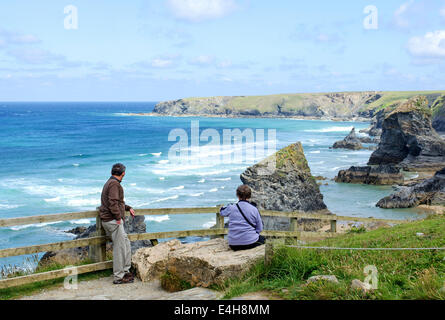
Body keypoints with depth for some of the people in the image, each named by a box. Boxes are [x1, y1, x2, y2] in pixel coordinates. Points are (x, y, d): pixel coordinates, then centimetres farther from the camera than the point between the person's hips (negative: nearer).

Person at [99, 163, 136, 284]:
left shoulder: (111, 182, 19)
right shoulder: (114, 184, -15)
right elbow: (113, 203, -24)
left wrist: (128, 208, 27)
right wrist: (118, 217, -19)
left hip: (108, 220, 11)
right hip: (113, 221, -11)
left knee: (126, 243, 15)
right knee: (119, 248, -5)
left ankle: (125, 271, 21)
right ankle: (119, 277, 1)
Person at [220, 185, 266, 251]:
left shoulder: (231, 208, -4)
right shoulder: (254, 209, -6)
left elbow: (222, 212, 21)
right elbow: (259, 229, -1)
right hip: (250, 243, -4)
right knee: (262, 239, 28)